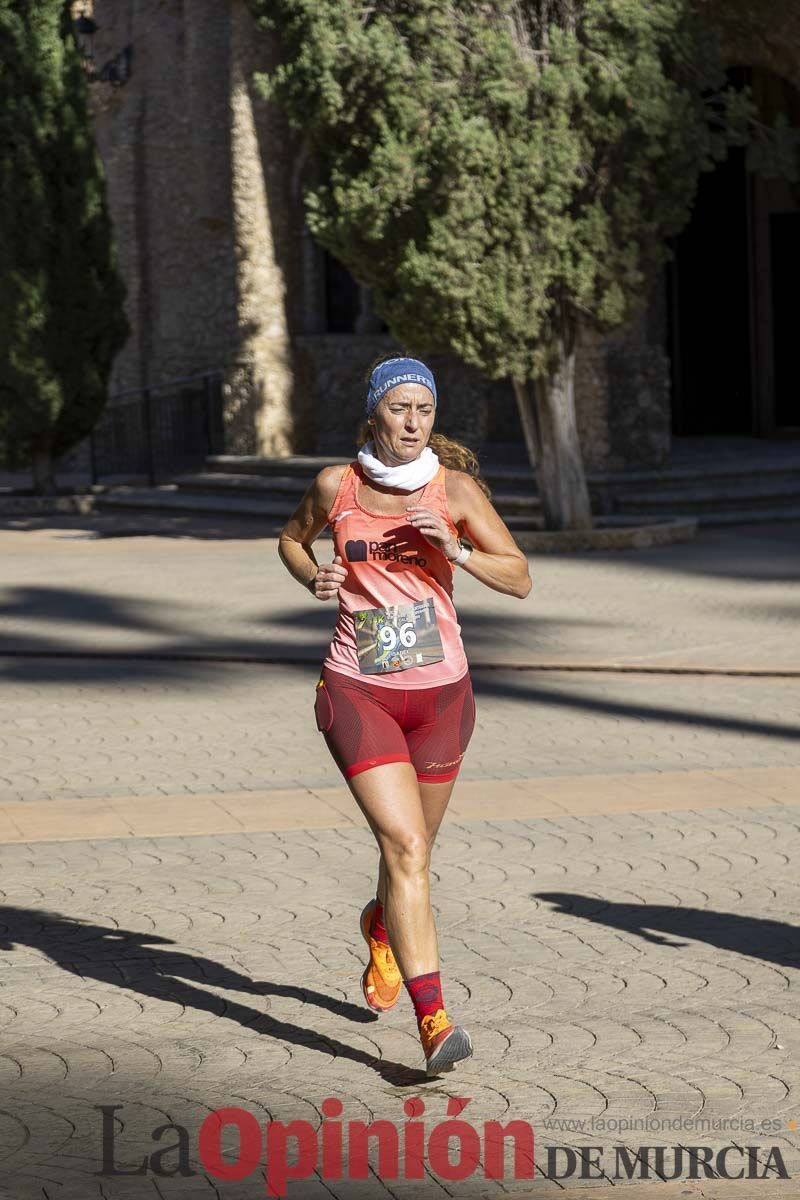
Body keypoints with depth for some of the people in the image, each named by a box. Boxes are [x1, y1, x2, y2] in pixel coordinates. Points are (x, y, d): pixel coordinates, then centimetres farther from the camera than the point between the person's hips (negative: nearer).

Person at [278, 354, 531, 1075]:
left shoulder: (454, 488, -3)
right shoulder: (336, 486, -1)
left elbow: (520, 579, -4)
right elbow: (292, 538, 19)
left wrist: (454, 549, -20)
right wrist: (314, 578, -2)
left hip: (441, 691, 2)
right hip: (358, 691, -2)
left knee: (412, 851, 18)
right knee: (406, 847, -18)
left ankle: (381, 928, 54)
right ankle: (433, 1018, -22)